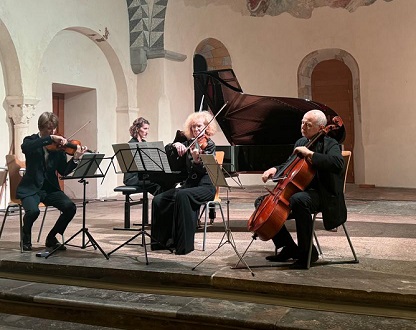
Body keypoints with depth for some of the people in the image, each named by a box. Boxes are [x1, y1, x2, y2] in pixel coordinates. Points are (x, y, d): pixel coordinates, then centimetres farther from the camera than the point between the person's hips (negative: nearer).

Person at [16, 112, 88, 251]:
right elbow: (25, 147, -27)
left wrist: (75, 158, -17)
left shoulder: (58, 145, 5)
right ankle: (26, 239, 3)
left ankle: (51, 238, 4)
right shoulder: (31, 140, 0)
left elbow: (63, 171, -1)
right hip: (31, 188, -3)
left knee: (70, 207, -20)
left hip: (51, 188, 3)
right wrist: (50, 139, -31)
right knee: (33, 211, -31)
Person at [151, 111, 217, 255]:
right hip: (189, 184, 6)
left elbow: (203, 170, -16)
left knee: (182, 195, -35)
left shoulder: (209, 145, -3)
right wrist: (176, 145, -12)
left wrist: (196, 159, -35)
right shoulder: (189, 143, 13)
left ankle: (184, 244, -28)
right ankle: (162, 239, 0)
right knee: (158, 200, -13)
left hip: (205, 186, -6)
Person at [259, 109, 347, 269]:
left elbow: (338, 163, -30)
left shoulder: (330, 144, -8)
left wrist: (310, 153, -27)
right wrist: (275, 169, 7)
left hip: (321, 194, -8)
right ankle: (289, 248, 6)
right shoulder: (300, 142, 15)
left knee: (298, 199, -40)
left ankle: (307, 252, -22)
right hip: (297, 190, 8)